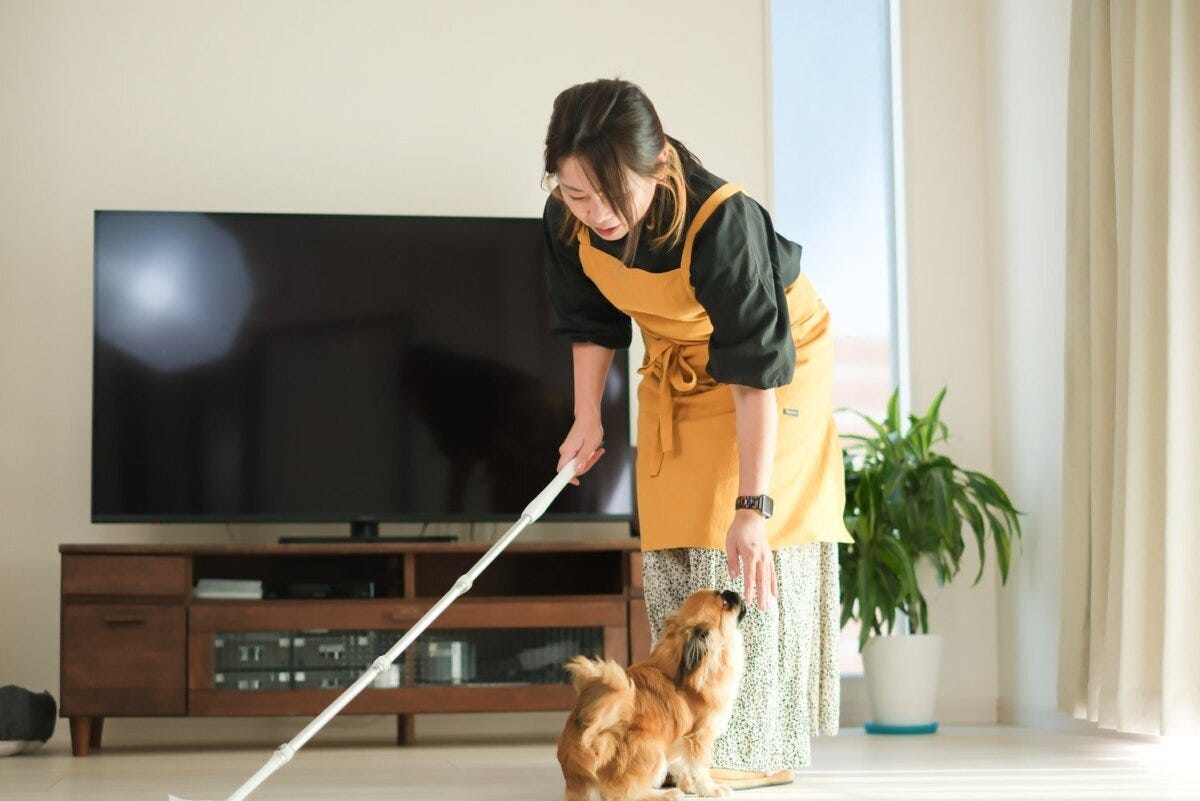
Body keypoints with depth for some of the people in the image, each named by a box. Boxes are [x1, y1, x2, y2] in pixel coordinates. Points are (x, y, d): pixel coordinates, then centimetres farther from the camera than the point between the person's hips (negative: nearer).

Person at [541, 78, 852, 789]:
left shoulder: (724, 222, -39)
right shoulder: (569, 221, -21)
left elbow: (757, 374, -37)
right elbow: (592, 321, 0)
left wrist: (753, 507, -40)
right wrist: (588, 419, -5)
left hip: (777, 358, -6)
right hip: (677, 370, 6)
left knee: (748, 548, -13)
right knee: (674, 547, 2)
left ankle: (755, 748, -8)